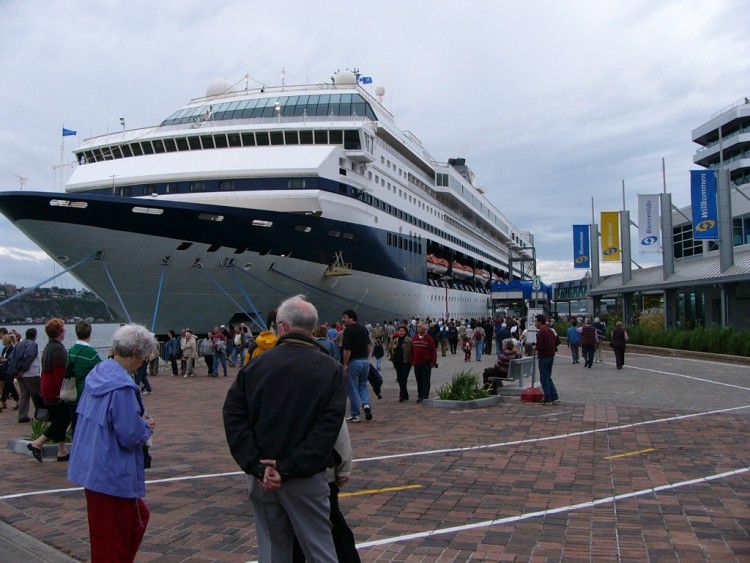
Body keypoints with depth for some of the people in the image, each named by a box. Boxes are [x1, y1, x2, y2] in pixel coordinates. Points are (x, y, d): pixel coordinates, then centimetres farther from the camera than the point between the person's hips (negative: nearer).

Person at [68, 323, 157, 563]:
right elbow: (130, 436, -25)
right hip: (113, 474, -9)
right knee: (112, 542, 6)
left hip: (93, 467, 9)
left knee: (138, 516, 22)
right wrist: (147, 426, -5)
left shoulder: (97, 373, 3)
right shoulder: (122, 387, -25)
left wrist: (140, 422, 10)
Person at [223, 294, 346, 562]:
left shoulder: (256, 365, 0)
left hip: (262, 478, 2)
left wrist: (256, 466, -11)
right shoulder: (331, 369, -5)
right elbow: (329, 426, -15)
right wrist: (290, 467, -16)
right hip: (306, 479, -2)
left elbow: (233, 417, -6)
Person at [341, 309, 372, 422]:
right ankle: (366, 404, -4)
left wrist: (345, 365, -13)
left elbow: (347, 350, -19)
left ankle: (355, 415, 10)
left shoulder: (348, 330, -15)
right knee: (363, 385, 19)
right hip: (365, 361, 7)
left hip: (354, 362, -7)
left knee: (353, 388, 4)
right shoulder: (364, 329, 8)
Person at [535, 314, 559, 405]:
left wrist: (535, 347, -4)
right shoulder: (551, 331, 12)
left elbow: (539, 346, -24)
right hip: (551, 356, 9)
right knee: (548, 377, 18)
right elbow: (556, 342, 15)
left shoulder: (540, 332, -17)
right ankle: (554, 397, 14)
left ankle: (547, 399, 2)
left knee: (544, 378, 0)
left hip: (543, 357, -9)